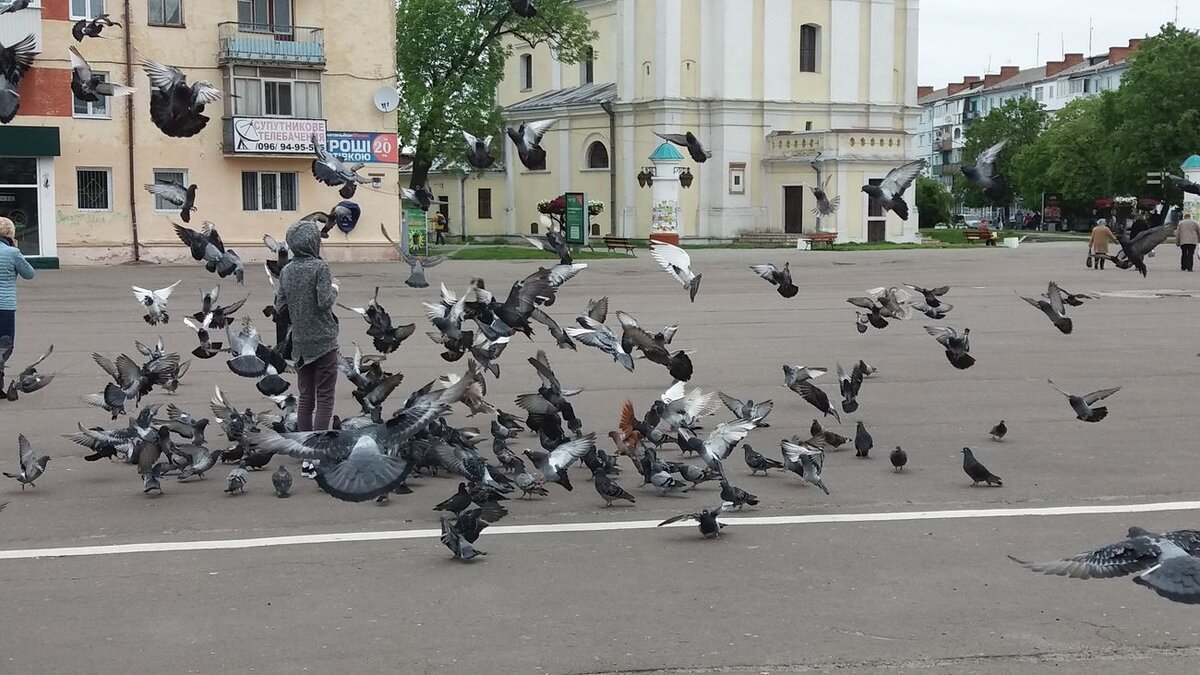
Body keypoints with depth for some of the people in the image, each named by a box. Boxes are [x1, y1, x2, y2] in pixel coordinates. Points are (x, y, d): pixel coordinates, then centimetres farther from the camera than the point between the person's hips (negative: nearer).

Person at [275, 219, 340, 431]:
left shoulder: (286, 271, 6)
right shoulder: (319, 267, -11)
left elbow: (280, 308, 6)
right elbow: (325, 302, -18)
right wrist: (334, 288, 0)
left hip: (300, 344, 6)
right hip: (323, 342, -6)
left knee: (306, 397, 13)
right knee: (325, 397, -1)